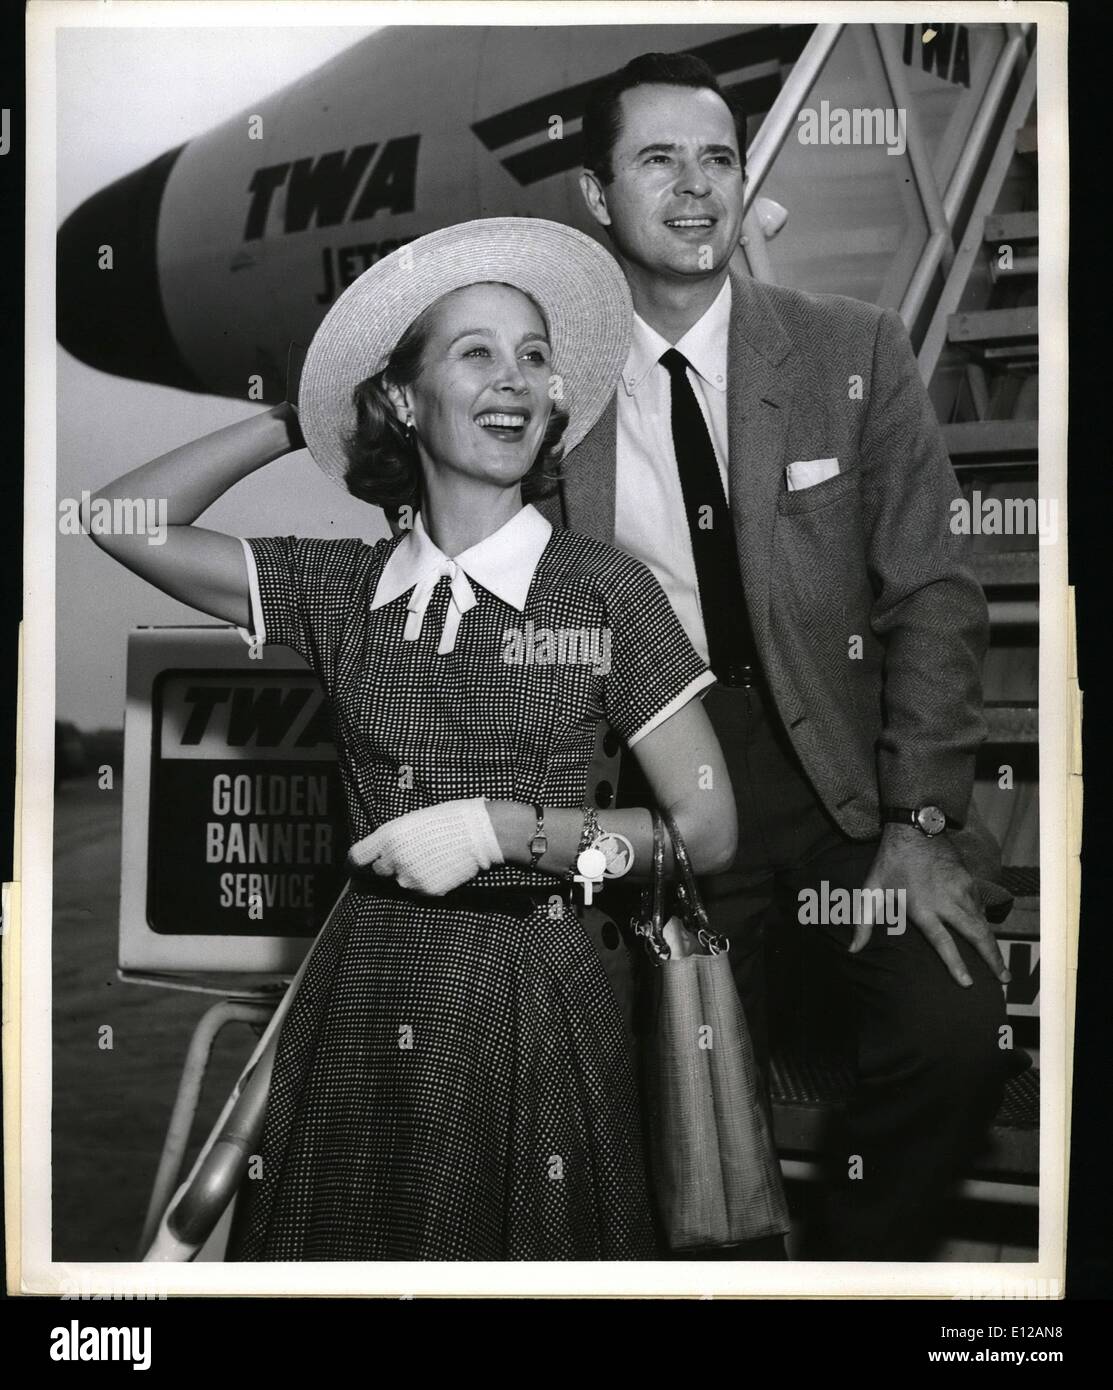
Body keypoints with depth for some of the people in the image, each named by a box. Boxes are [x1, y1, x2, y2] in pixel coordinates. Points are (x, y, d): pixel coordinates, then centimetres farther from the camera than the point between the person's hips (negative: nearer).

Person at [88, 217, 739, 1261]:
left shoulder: (604, 590, -6)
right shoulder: (340, 586, 4)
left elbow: (708, 830, -5)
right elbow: (124, 519, 2)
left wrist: (506, 829, -15)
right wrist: (297, 420, 5)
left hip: (528, 1008, -2)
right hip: (359, 1003, 3)